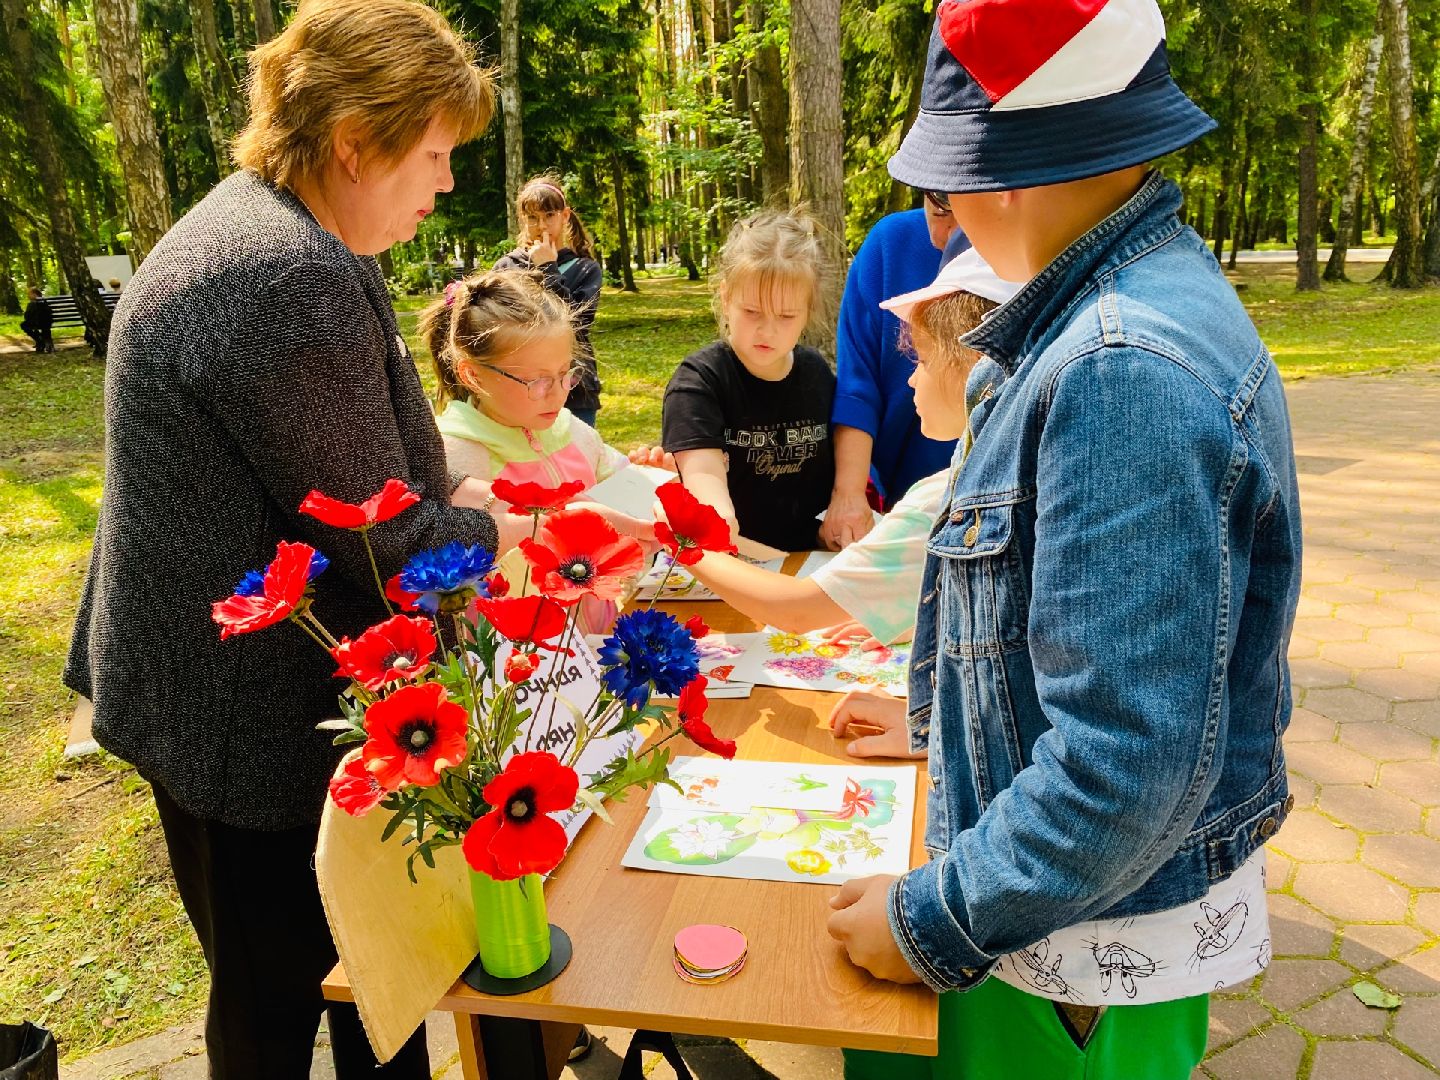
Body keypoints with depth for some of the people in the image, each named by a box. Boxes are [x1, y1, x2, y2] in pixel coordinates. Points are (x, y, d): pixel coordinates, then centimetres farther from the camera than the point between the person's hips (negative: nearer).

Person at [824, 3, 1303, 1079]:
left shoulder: (1129, 373, -30)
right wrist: (935, 714, 22)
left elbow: (1129, 766, -32)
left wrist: (937, 922, -19)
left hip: (1094, 955, -8)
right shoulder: (1111, 312, 4)